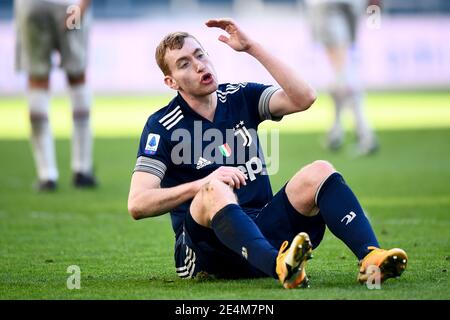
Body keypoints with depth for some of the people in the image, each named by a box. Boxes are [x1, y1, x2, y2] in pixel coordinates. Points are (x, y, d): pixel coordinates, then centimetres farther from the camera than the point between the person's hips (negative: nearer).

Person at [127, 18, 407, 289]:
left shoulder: (240, 98, 11)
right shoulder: (162, 127, -2)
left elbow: (303, 97, -7)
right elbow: (137, 205, -13)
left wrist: (251, 47, -9)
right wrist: (204, 183, -23)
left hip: (262, 228, 5)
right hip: (206, 247, -5)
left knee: (319, 172, -16)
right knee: (214, 190, -36)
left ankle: (370, 256, -42)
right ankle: (279, 266, -65)